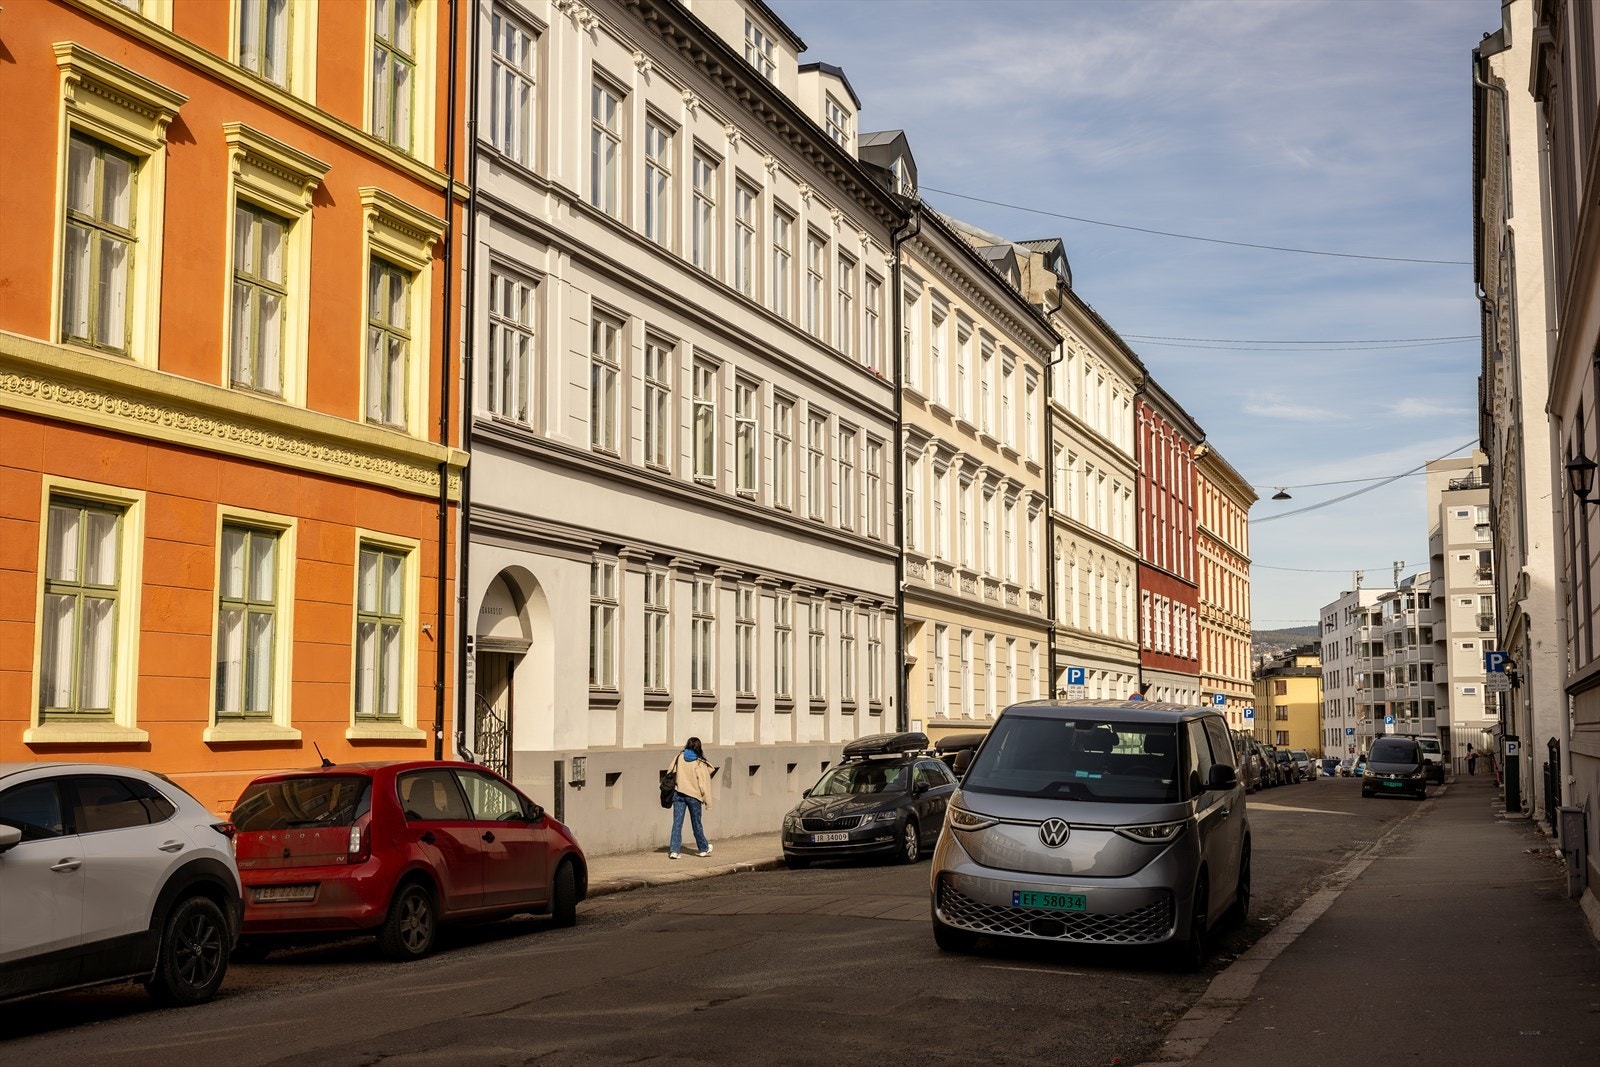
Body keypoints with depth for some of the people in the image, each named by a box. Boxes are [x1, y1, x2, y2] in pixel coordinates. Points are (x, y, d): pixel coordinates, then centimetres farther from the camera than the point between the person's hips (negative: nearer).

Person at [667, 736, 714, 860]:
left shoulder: (679, 758, -1)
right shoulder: (699, 763, -11)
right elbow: (703, 782, -10)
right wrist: (707, 800, -3)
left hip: (678, 794, 2)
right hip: (693, 795, -2)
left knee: (677, 822, 1)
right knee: (696, 823, 13)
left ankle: (674, 850, -8)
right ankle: (704, 848, 30)